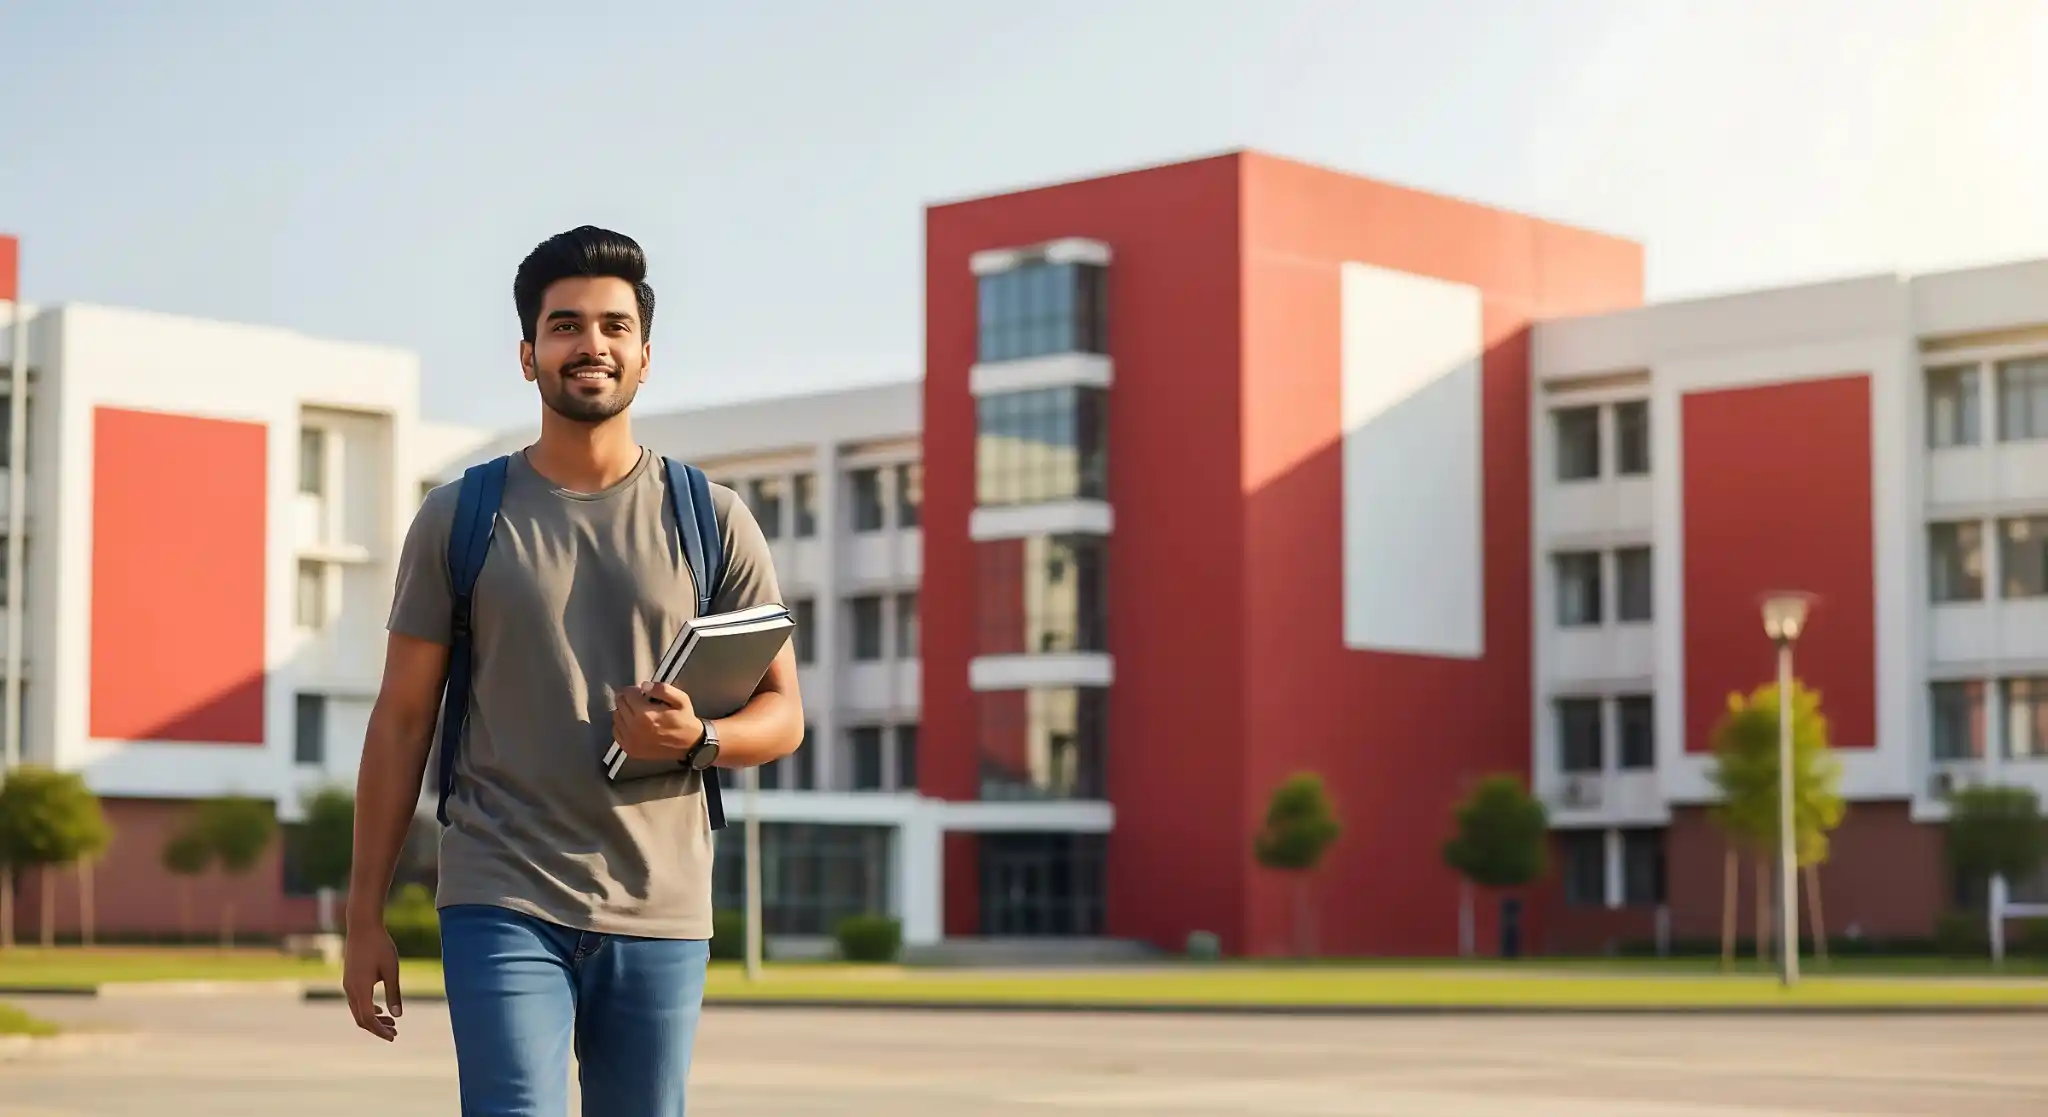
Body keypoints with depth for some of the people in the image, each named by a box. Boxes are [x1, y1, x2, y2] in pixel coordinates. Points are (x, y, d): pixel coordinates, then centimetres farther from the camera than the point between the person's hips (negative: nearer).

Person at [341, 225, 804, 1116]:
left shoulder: (710, 520, 7)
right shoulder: (460, 518, 5)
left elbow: (783, 714, 8)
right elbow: (401, 720, 6)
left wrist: (697, 735, -15)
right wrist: (365, 916, 2)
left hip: (660, 915, 2)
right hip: (502, 905, -2)